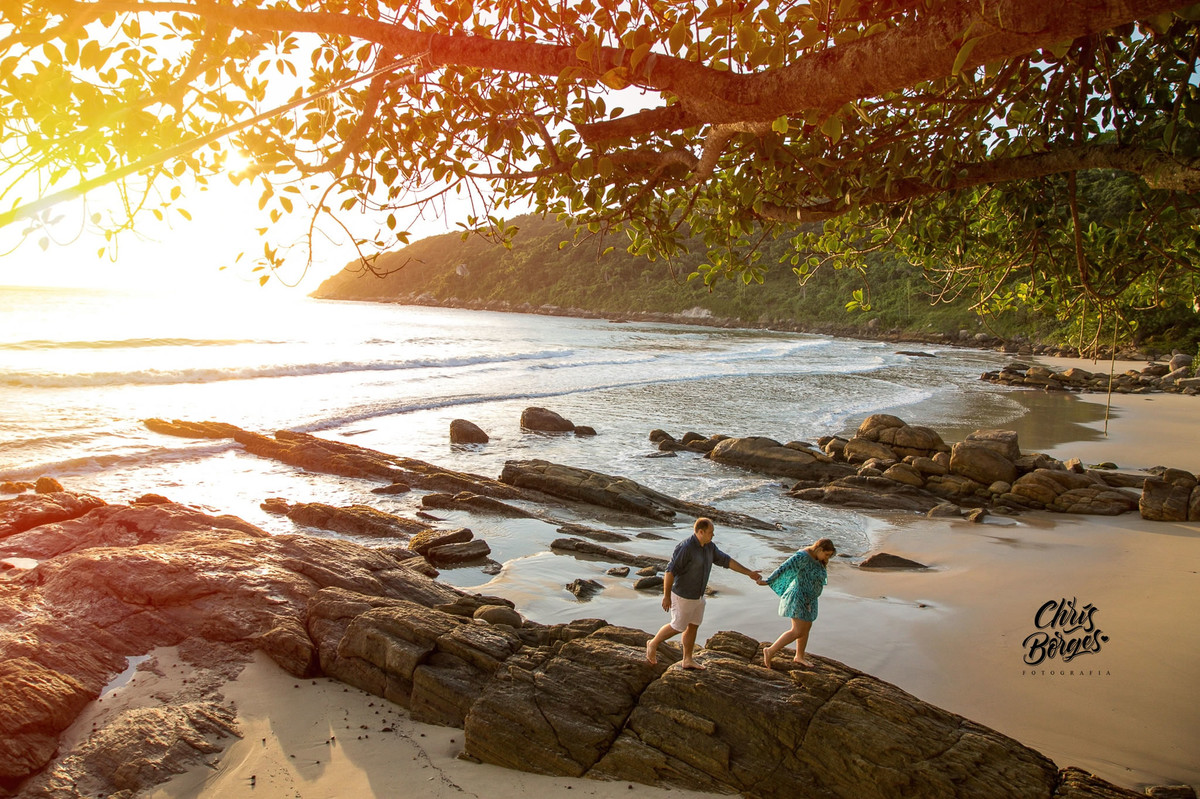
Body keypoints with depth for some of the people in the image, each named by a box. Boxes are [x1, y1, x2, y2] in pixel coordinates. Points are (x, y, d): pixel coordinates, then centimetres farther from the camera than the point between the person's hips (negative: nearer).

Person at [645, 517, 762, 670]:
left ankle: (688, 660, 28)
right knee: (678, 627, 6)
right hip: (683, 596, -8)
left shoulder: (709, 546, -1)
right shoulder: (685, 547, -28)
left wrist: (749, 573, 6)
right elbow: (670, 571, -26)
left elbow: (726, 561, 7)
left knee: (693, 626, 15)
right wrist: (666, 596, -23)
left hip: (698, 596, 8)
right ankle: (653, 644, 28)